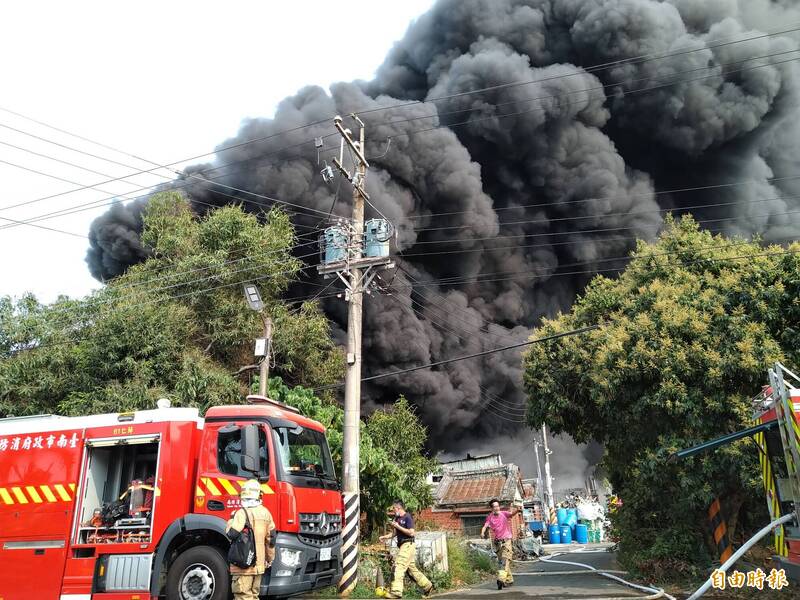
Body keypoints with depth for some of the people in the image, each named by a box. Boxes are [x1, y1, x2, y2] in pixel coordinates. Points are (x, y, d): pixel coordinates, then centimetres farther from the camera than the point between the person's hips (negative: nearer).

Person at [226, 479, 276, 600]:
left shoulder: (242, 513, -14)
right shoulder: (265, 513, 7)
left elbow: (231, 534, -19)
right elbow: (271, 539, 11)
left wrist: (232, 519, -1)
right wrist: (269, 559, 22)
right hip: (259, 563, 6)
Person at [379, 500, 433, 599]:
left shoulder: (407, 517, -11)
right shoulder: (397, 518, 12)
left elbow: (411, 533, -18)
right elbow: (395, 533, 20)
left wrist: (398, 526, -18)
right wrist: (385, 537, 4)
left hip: (407, 545, -9)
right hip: (402, 546, 9)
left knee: (399, 567, -13)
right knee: (412, 569, 14)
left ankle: (396, 592, -13)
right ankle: (427, 586, 26)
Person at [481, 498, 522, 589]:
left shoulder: (504, 514, -6)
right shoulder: (490, 517, 1)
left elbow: (512, 513, -24)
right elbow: (485, 526, -10)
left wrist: (516, 510, -47)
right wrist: (482, 532, -32)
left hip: (506, 540, -4)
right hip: (497, 542, 4)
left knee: (505, 560, -17)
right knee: (501, 561, 11)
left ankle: (501, 579, -24)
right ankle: (509, 580, 25)